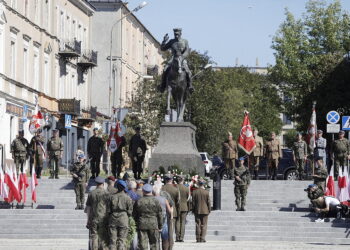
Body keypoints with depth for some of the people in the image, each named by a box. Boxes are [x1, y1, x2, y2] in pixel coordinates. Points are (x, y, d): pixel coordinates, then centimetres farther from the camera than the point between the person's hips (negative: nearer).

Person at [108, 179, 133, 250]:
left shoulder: (112, 196, -1)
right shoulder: (127, 198, -6)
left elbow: (108, 209, 2)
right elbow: (130, 211, -4)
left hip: (113, 218, 2)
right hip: (123, 219, -2)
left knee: (112, 239, 7)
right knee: (122, 239, 2)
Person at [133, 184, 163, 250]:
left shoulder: (138, 202, 0)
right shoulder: (156, 201, -3)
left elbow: (135, 215, 5)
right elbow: (160, 215, 0)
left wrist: (136, 224, 15)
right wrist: (160, 226, 8)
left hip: (142, 225, 1)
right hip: (153, 225, -1)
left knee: (142, 243, 2)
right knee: (154, 244, 7)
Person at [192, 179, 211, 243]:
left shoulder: (194, 192, -4)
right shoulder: (206, 192, -7)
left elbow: (193, 202, 0)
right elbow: (208, 202, -3)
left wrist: (193, 210, 9)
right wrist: (209, 210, 7)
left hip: (197, 211, 1)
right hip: (205, 211, -1)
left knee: (198, 225, 6)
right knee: (204, 225, 3)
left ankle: (198, 239, 5)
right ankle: (202, 238, -2)